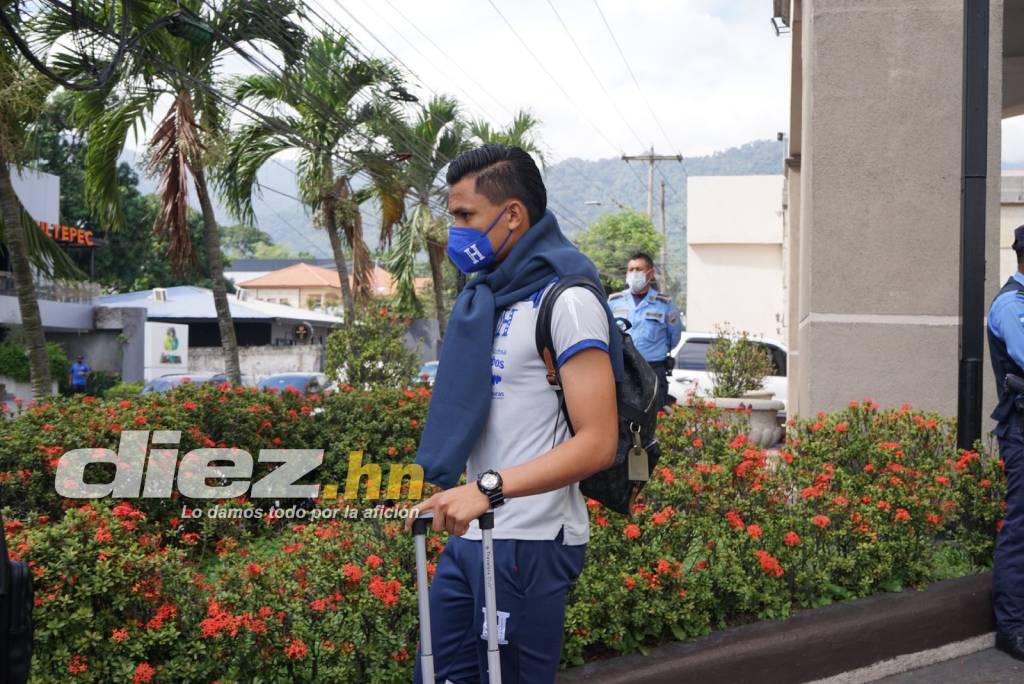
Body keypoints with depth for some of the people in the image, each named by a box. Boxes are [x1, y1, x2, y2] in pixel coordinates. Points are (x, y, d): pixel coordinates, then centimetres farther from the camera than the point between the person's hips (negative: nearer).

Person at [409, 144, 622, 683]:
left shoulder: (566, 300, -14)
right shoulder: (492, 292, 11)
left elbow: (597, 443, -21)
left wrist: (488, 488, -29)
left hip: (529, 543, -8)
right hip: (472, 536, 8)